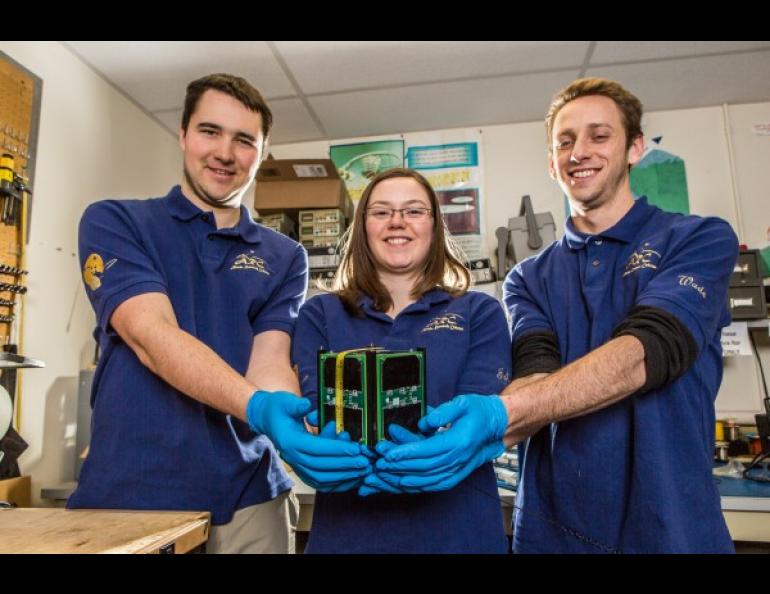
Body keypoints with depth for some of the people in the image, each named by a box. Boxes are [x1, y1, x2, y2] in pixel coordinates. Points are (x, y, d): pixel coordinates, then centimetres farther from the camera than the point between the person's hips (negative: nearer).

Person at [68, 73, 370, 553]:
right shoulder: (113, 222, -1)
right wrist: (260, 408, -32)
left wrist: (302, 423, -28)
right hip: (129, 492, -1)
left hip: (247, 497, 2)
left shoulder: (285, 257, 5)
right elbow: (152, 336, -16)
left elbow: (269, 363, -6)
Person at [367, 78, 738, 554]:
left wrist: (499, 414, -35)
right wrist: (482, 432, -33)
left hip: (670, 524, -2)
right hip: (552, 527, 3)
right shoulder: (529, 279, 6)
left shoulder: (701, 240, -3)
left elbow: (649, 350, -21)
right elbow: (536, 377, -10)